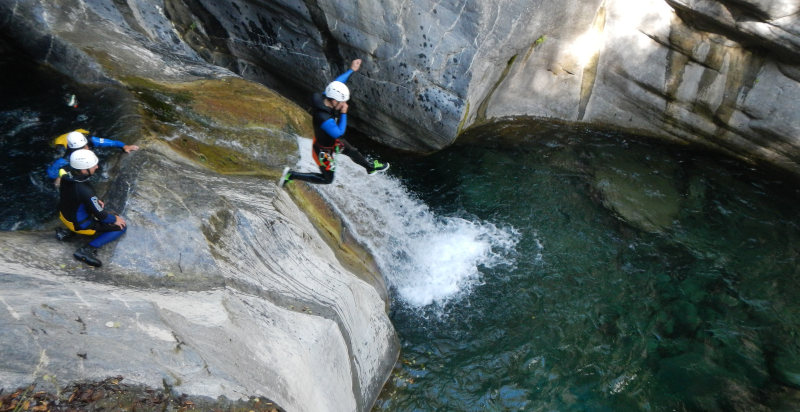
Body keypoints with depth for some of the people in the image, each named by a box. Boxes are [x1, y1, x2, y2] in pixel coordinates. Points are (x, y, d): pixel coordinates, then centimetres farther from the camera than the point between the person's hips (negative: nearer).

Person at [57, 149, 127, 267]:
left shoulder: (66, 176, -14)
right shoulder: (86, 191, -36)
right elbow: (100, 215, -23)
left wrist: (95, 201, 4)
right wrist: (115, 219, -5)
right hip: (80, 225, -8)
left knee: (100, 205, 31)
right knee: (122, 226, 0)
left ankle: (70, 232, 18)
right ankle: (88, 250, -8)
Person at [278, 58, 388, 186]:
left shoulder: (324, 97, -19)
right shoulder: (324, 119, -44)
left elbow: (337, 83, -2)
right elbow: (339, 133, -30)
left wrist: (352, 70, 4)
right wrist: (343, 114, -30)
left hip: (333, 140, 8)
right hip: (324, 150, -8)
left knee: (353, 152, 27)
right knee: (327, 179, 13)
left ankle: (371, 167, 55)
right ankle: (291, 175, 17)